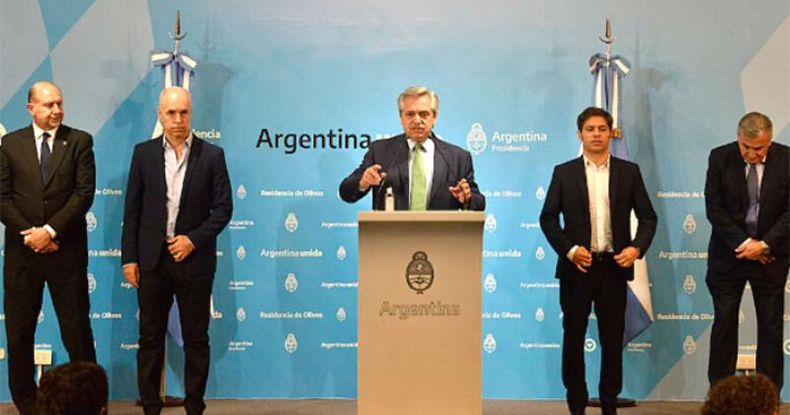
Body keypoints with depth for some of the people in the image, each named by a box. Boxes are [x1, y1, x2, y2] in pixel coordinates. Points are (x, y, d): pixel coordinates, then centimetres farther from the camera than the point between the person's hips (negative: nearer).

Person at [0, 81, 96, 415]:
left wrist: (50, 231, -13)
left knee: (76, 327, 1)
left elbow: (85, 193, -6)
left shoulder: (79, 141, 3)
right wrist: (28, 233, -9)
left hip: (66, 248, -2)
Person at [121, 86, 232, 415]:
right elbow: (132, 209, 5)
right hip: (152, 259, 1)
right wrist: (129, 258, 0)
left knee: (196, 339, 5)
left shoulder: (212, 155, 0)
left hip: (194, 258, -1)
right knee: (150, 338, 6)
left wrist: (193, 240, -11)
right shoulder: (144, 153, 5)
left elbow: (223, 208, 0)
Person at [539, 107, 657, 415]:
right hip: (577, 266, 0)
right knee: (574, 337, 4)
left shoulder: (628, 172, 7)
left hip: (614, 266, 1)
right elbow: (548, 218, 3)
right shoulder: (564, 173, 5)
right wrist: (568, 250, -10)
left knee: (613, 338, 5)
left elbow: (647, 216, 8)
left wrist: (637, 248, -8)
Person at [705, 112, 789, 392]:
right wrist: (743, 243, -12)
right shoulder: (720, 158, -6)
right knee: (724, 324, 3)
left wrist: (764, 245, -15)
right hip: (728, 253, 0)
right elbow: (714, 209, -7)